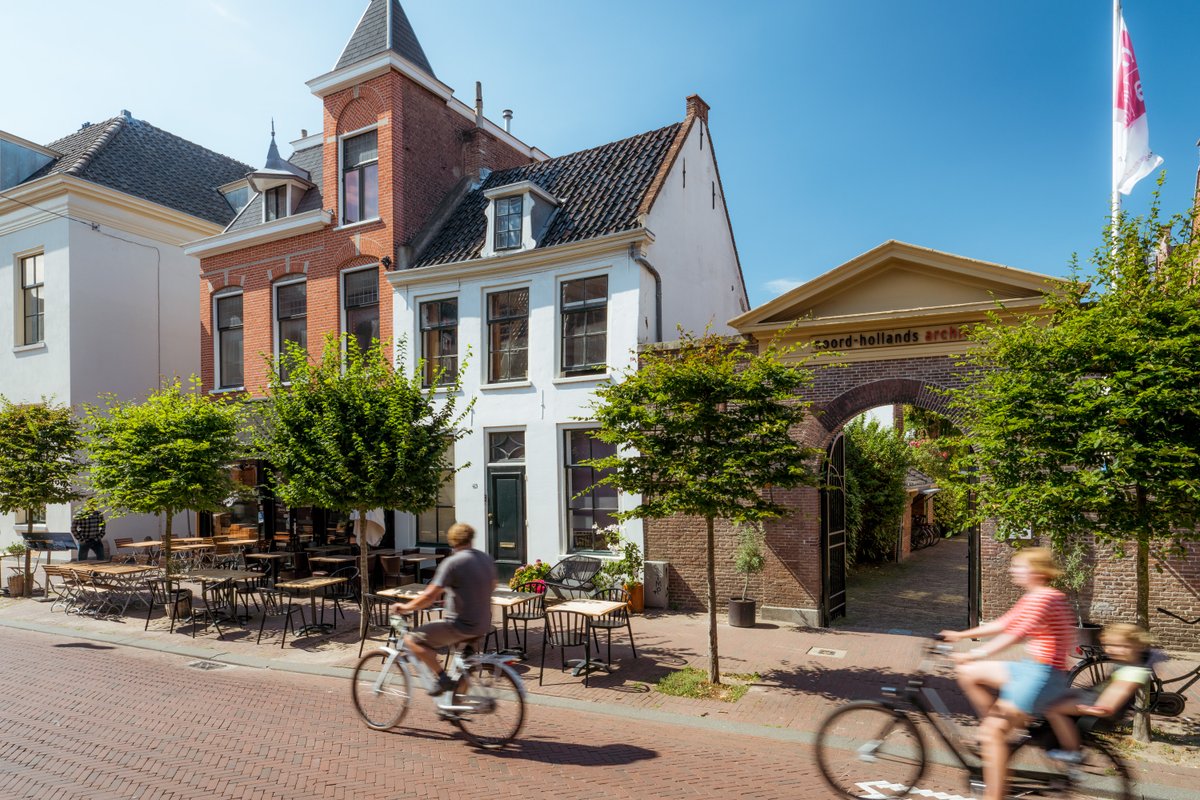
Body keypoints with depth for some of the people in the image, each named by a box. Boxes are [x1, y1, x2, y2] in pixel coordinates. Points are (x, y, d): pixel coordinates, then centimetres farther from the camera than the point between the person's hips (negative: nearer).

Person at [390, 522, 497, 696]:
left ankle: (443, 679, -2)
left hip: (461, 626, -8)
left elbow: (430, 596, -17)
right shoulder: (487, 559, 7)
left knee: (413, 639, -1)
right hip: (484, 626, 8)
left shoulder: (452, 562, -15)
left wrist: (406, 607, -3)